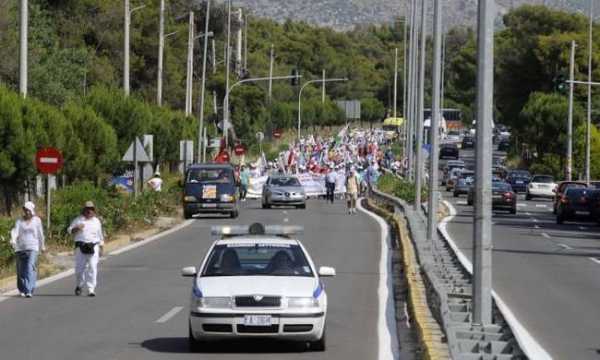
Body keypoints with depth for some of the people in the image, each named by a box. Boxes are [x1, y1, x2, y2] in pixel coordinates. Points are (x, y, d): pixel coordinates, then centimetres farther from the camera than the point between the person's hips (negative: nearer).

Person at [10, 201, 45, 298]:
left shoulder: (37, 220, 3)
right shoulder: (19, 221, 5)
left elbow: (40, 234, 11)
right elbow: (15, 230, -11)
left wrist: (42, 246, 19)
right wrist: (13, 239, -31)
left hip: (32, 247, -2)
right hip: (20, 247, 2)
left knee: (30, 268, -17)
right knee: (21, 270, 7)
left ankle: (29, 291, -23)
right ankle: (22, 290, 26)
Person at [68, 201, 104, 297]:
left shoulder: (96, 221, 13)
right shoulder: (78, 220, 6)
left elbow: (100, 235, 19)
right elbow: (70, 230, 4)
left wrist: (101, 248, 16)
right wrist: (77, 228, -17)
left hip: (93, 247, 1)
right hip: (80, 247, -1)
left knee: (92, 268, -10)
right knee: (79, 268, 0)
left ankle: (91, 289, -10)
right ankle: (79, 285, 28)